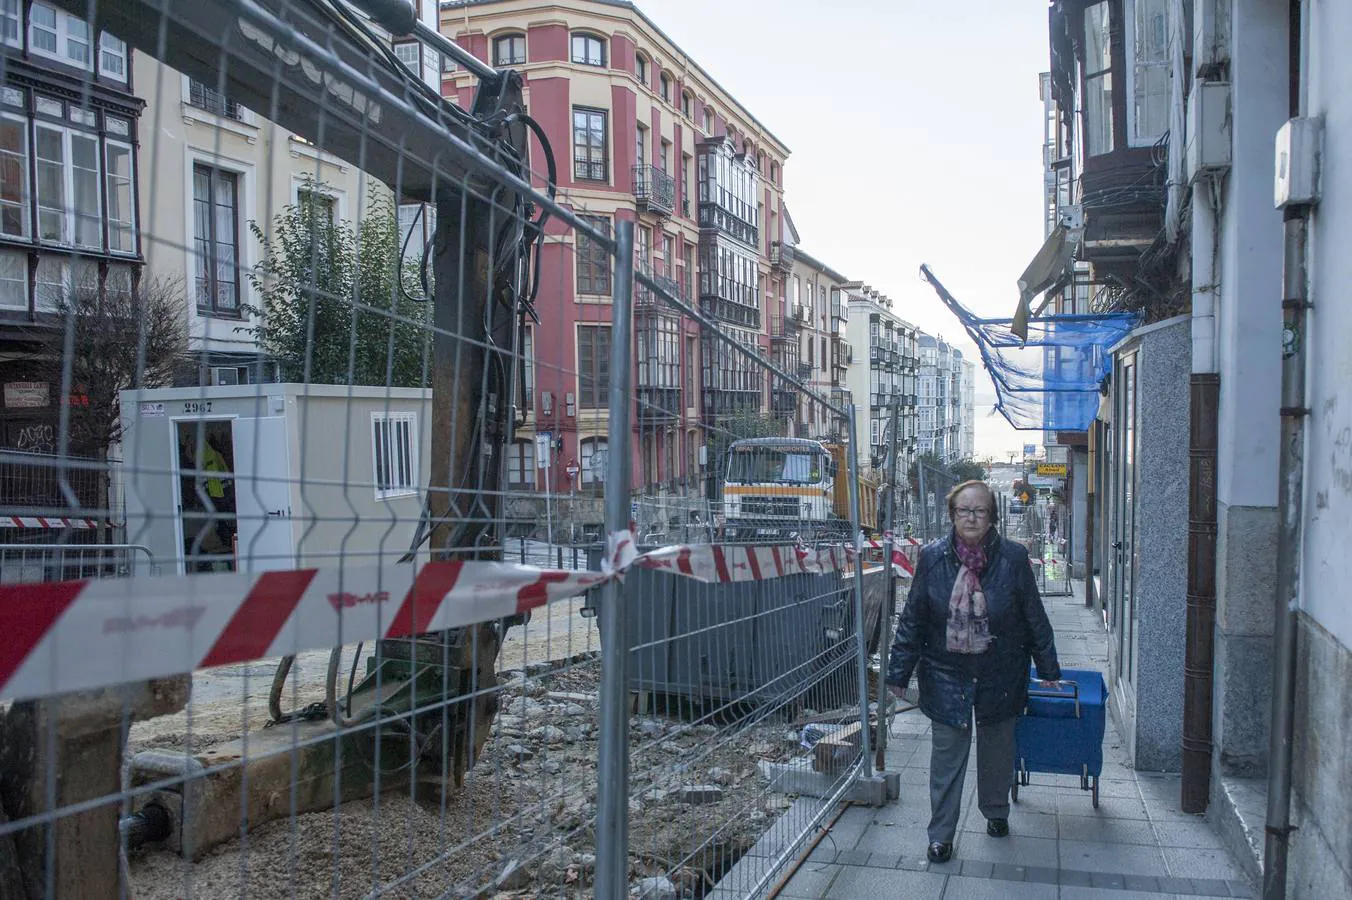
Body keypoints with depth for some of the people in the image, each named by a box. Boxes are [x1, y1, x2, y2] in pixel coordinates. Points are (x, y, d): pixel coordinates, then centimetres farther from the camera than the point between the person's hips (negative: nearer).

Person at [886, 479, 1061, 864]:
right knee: (947, 755, 4)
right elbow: (913, 619, -3)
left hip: (1000, 675, 1)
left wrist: (1048, 668, 5)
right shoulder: (932, 557, -9)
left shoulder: (1013, 557, -10)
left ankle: (996, 813, 42)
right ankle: (941, 835, 16)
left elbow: (1035, 616, 0)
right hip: (946, 676, 0)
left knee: (997, 749, 18)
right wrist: (899, 672, -3)